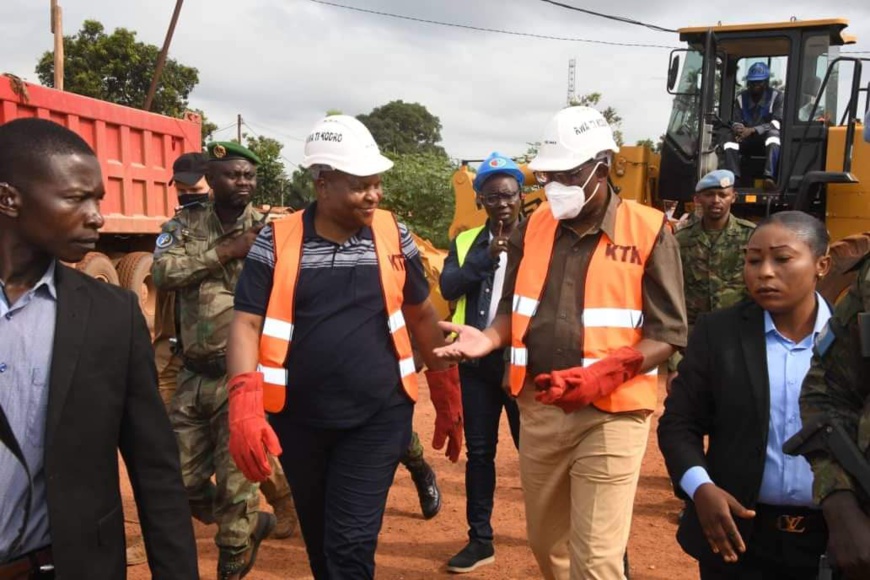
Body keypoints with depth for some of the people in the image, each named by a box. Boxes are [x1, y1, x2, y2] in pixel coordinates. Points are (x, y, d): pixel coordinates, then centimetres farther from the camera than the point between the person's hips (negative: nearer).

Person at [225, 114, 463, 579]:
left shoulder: (393, 236, -2)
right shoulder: (277, 242, -5)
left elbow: (421, 316, 8)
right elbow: (247, 324, -8)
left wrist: (447, 399, 9)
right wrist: (245, 407, -23)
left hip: (378, 418, -1)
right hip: (298, 420, 1)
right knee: (318, 541, 19)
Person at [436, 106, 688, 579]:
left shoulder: (648, 232, -8)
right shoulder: (532, 229, 5)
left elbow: (668, 334, -9)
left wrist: (607, 372, -24)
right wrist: (489, 338, -7)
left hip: (610, 415, -5)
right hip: (538, 409, 5)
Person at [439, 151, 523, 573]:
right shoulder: (465, 242, 8)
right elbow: (448, 286, -8)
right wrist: (486, 255, -17)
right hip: (477, 360, 3)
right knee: (479, 451, 10)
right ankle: (480, 540, 23)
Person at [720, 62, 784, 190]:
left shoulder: (777, 96, -3)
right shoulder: (741, 98, 7)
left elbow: (777, 124, -14)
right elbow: (735, 122, 1)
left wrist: (753, 130, -28)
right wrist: (738, 129, -26)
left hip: (768, 140, -3)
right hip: (747, 142, 3)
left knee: (774, 132, -37)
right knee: (725, 133, -24)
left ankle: (769, 177, -52)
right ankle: (733, 177, -40)